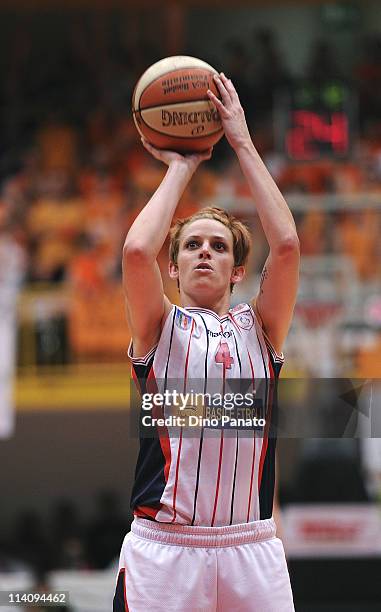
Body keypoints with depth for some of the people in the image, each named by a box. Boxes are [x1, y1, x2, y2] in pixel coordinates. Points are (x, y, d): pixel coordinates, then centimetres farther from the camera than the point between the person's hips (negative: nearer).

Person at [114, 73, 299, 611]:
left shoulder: (260, 328, 13)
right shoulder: (159, 328, 9)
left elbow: (286, 244, -1)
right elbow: (137, 250, -9)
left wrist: (244, 144, 4)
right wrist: (180, 167, 3)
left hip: (252, 548, 2)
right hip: (163, 546, -2)